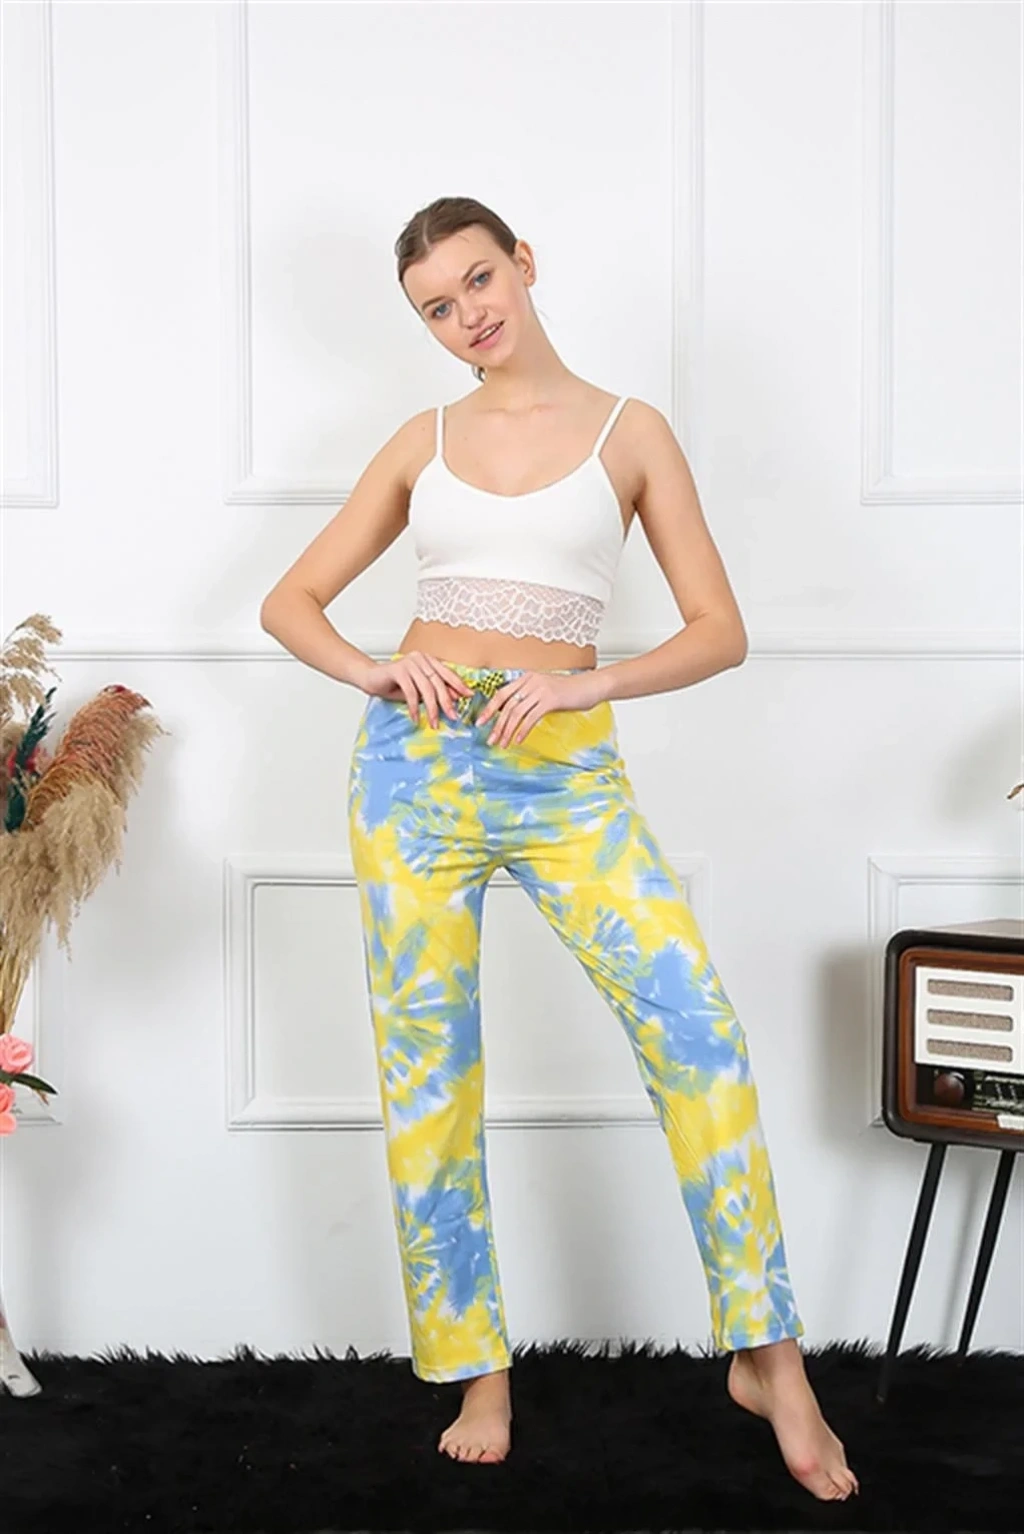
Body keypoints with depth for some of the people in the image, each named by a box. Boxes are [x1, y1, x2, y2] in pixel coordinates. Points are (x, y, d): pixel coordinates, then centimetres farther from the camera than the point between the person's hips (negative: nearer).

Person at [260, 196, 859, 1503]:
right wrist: (370, 671, -8)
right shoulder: (423, 442, 11)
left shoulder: (628, 431, 5)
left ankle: (769, 1357, 0)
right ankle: (477, 1374, 18)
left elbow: (720, 631, 0)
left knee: (697, 1030, -14)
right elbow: (289, 601, 13)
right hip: (416, 761, 2)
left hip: (567, 771, -2)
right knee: (427, 1071, 3)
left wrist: (588, 682, -17)